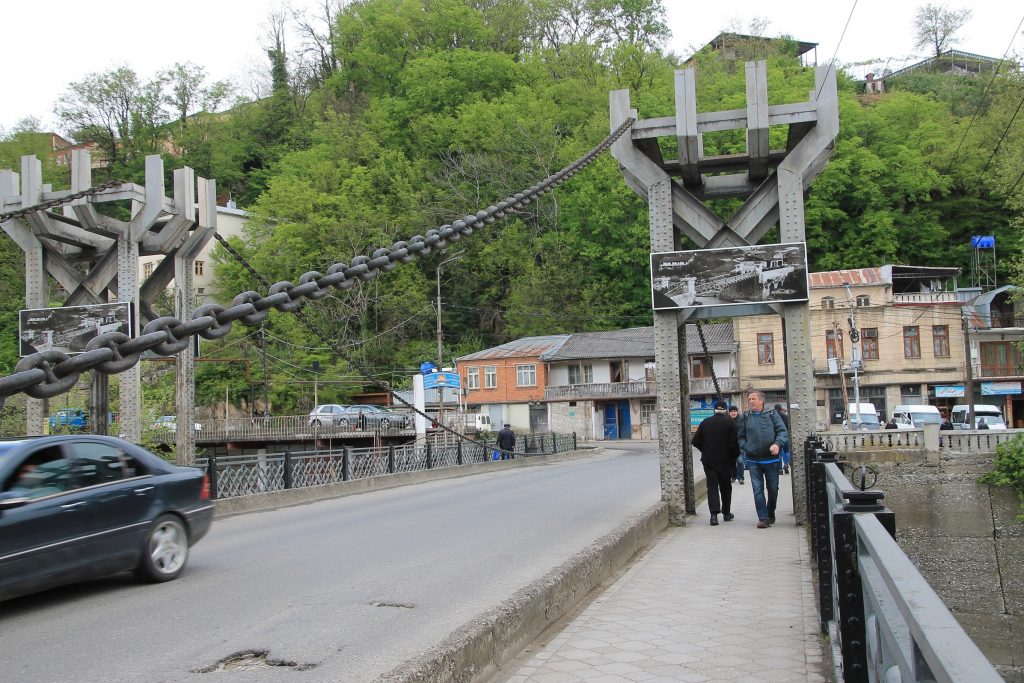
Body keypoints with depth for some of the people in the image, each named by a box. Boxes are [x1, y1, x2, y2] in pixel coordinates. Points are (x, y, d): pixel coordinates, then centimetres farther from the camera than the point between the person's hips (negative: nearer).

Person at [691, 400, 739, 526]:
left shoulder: (705, 422, 0)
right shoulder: (730, 422, -8)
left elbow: (695, 441, -1)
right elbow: (734, 443, -14)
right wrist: (736, 456, 3)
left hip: (708, 460, 1)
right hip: (725, 460, -1)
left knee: (712, 487, 2)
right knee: (725, 487, 15)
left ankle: (714, 514, -11)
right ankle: (726, 513, 23)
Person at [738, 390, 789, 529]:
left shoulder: (772, 414, 1)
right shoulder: (745, 417, 6)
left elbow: (783, 431, -4)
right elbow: (741, 437, 11)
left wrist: (777, 444, -21)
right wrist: (746, 448, -6)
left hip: (771, 459, -1)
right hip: (753, 460, 1)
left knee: (773, 489, 11)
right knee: (758, 490, -5)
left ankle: (771, 513, 32)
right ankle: (763, 518, -1)